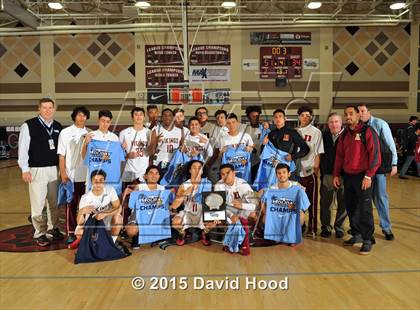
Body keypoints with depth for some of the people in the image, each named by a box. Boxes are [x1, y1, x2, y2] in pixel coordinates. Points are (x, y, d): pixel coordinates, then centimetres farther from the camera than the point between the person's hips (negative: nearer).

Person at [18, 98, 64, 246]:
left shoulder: (58, 126, 7)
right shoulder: (29, 125, -7)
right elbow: (22, 149, -7)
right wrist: (25, 170, -10)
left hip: (54, 169, 5)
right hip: (36, 170, -5)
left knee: (54, 202, 14)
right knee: (38, 203, 2)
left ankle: (53, 229, 30)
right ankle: (40, 233, 16)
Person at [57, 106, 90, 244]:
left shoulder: (90, 133, 7)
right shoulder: (65, 132, 3)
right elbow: (61, 155, 1)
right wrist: (63, 173, -5)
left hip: (87, 175, 2)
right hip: (70, 175, -2)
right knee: (71, 205, 5)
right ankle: (71, 233, 14)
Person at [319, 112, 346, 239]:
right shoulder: (324, 135, 4)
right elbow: (321, 154, 8)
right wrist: (321, 172, 6)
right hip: (327, 174, 3)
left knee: (343, 203, 8)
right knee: (325, 202, 7)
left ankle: (339, 226, 23)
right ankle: (326, 226, 21)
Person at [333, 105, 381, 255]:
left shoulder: (368, 131, -7)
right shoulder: (344, 134, 13)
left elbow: (375, 155, -11)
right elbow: (339, 155, 17)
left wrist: (368, 175, -17)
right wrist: (336, 174, 11)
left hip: (363, 176, -6)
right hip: (348, 176, 6)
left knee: (365, 209, -4)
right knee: (351, 207, 11)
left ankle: (367, 240, 5)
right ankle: (357, 235, 25)